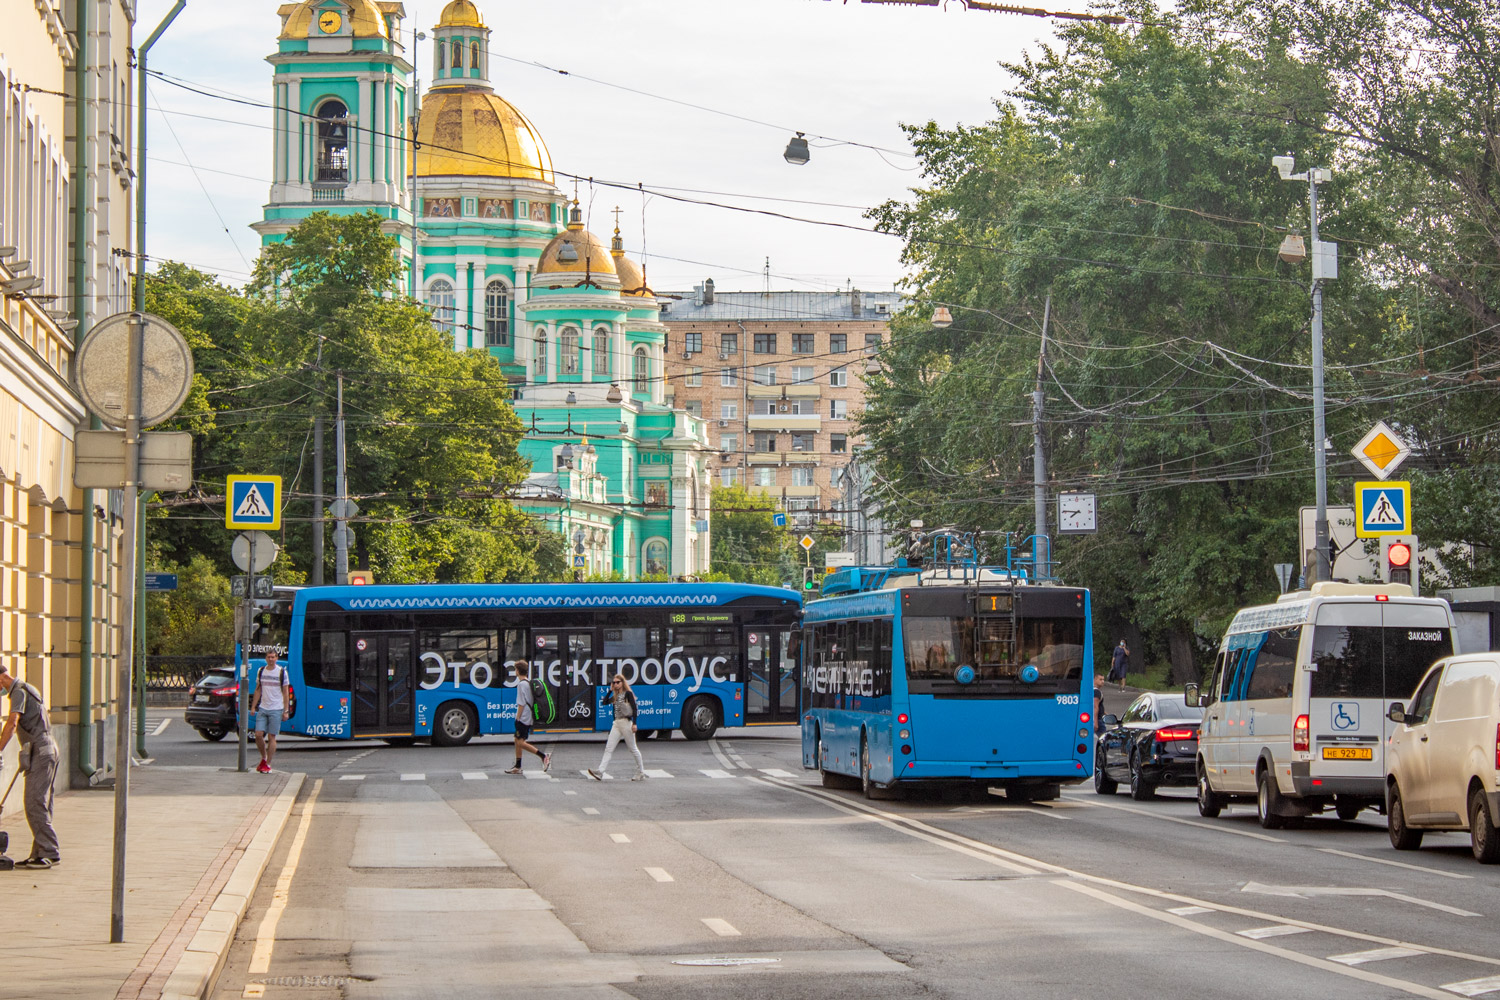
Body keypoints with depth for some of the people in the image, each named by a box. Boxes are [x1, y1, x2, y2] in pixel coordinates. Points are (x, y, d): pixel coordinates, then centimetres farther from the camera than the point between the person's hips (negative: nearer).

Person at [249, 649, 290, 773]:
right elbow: (258, 690, 16)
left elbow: (285, 693, -1)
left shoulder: (282, 672, -2)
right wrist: (253, 707, 10)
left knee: (271, 737, -2)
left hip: (276, 710, -4)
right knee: (258, 735, -3)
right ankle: (263, 758, 19)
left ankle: (268, 764, 5)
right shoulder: (261, 671, 9)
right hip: (262, 709, 4)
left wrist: (286, 711, -6)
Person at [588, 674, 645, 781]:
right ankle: (600, 772, -13)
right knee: (609, 748, -4)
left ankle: (641, 772, 17)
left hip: (626, 723, -7)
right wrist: (610, 690, 6)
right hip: (617, 723, 7)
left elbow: (635, 708, -11)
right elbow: (604, 702, 10)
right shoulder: (616, 696, 15)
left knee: (633, 748, 4)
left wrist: (634, 723, -19)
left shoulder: (628, 694, -6)